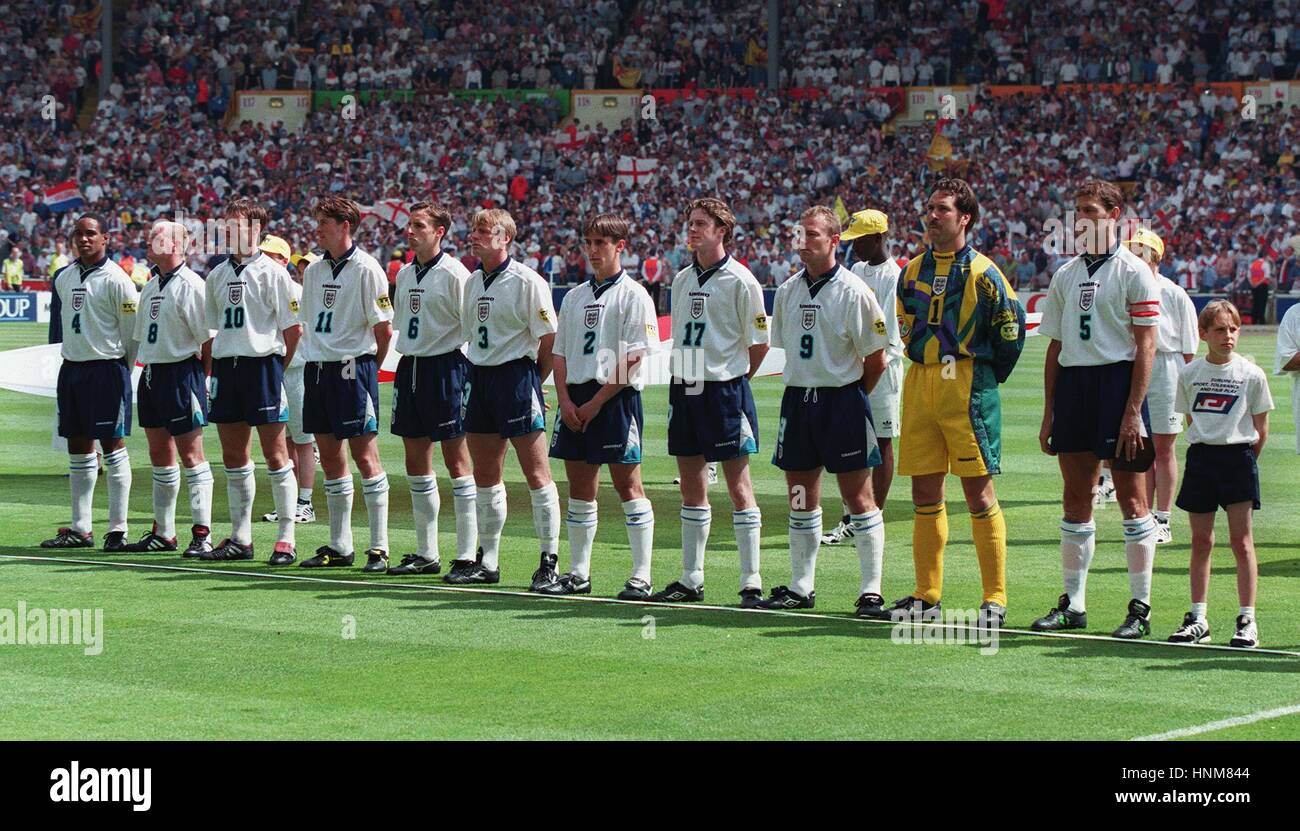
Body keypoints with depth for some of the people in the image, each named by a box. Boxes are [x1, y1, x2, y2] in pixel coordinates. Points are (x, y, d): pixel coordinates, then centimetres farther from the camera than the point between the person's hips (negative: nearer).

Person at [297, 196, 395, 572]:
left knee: (365, 455, -7)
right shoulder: (313, 271, 13)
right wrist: (316, 360, 12)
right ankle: (339, 546, 15)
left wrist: (366, 367, 1)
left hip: (353, 370, -7)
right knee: (330, 458, 9)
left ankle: (379, 548, -5)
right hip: (317, 369, 7)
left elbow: (384, 329, -7)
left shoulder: (366, 270, -9)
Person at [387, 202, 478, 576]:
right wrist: (408, 363, 16)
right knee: (416, 464, 9)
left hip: (445, 366, -8)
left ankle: (467, 554, -2)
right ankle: (426, 554, 16)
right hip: (410, 365, 8)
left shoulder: (454, 274, -11)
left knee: (456, 461, -5)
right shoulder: (404, 275, 12)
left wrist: (471, 374, -12)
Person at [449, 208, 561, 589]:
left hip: (516, 375, -8)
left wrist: (532, 381, -4)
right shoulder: (473, 282, 12)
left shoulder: (527, 281, -11)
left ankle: (550, 561, -2)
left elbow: (549, 339, -10)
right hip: (480, 375, 8)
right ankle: (487, 561, 18)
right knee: (484, 475, 10)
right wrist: (478, 374, 12)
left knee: (536, 472, -6)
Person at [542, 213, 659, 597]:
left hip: (615, 398, -6)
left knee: (627, 485, -6)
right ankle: (578, 574, 15)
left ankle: (641, 578, -4)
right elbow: (560, 352, 16)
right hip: (576, 398, 7)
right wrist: (566, 400, 0)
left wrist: (596, 403, -14)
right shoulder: (576, 296, 16)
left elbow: (633, 357, -11)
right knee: (580, 486, 8)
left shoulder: (633, 295, -5)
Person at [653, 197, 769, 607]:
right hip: (684, 388, 7)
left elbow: (759, 343, -6)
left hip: (725, 391, -7)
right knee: (692, 489, 11)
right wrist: (686, 377, 11)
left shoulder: (739, 281, -9)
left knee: (739, 488, -4)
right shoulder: (682, 280, 12)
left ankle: (751, 584, -3)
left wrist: (732, 379, 2)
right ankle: (691, 580, 17)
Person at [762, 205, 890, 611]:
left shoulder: (853, 292, -10)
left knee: (857, 494, -4)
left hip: (842, 399, -6)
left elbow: (877, 359, -6)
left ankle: (872, 590, -1)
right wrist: (806, 389, 13)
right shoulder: (788, 291, 8)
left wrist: (848, 394, 2)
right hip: (797, 398, 6)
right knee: (801, 496, 10)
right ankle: (801, 587, 17)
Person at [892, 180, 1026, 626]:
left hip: (967, 387, -6)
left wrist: (986, 380, 2)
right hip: (919, 385, 6)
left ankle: (995, 598, -2)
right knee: (924, 491, 7)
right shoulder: (913, 271, 11)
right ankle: (927, 594, 13)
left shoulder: (982, 272, -6)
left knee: (978, 489, -5)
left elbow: (1012, 329, -2)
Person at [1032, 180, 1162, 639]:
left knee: (1132, 497, -4)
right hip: (1072, 384, 6)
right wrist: (1049, 413, 13)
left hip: (1118, 380, -6)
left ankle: (1141, 608, -1)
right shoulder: (1065, 274, 14)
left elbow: (1146, 346, -8)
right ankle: (1073, 604, 15)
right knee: (1076, 497, 9)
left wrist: (1133, 412, -15)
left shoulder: (1133, 271, -4)